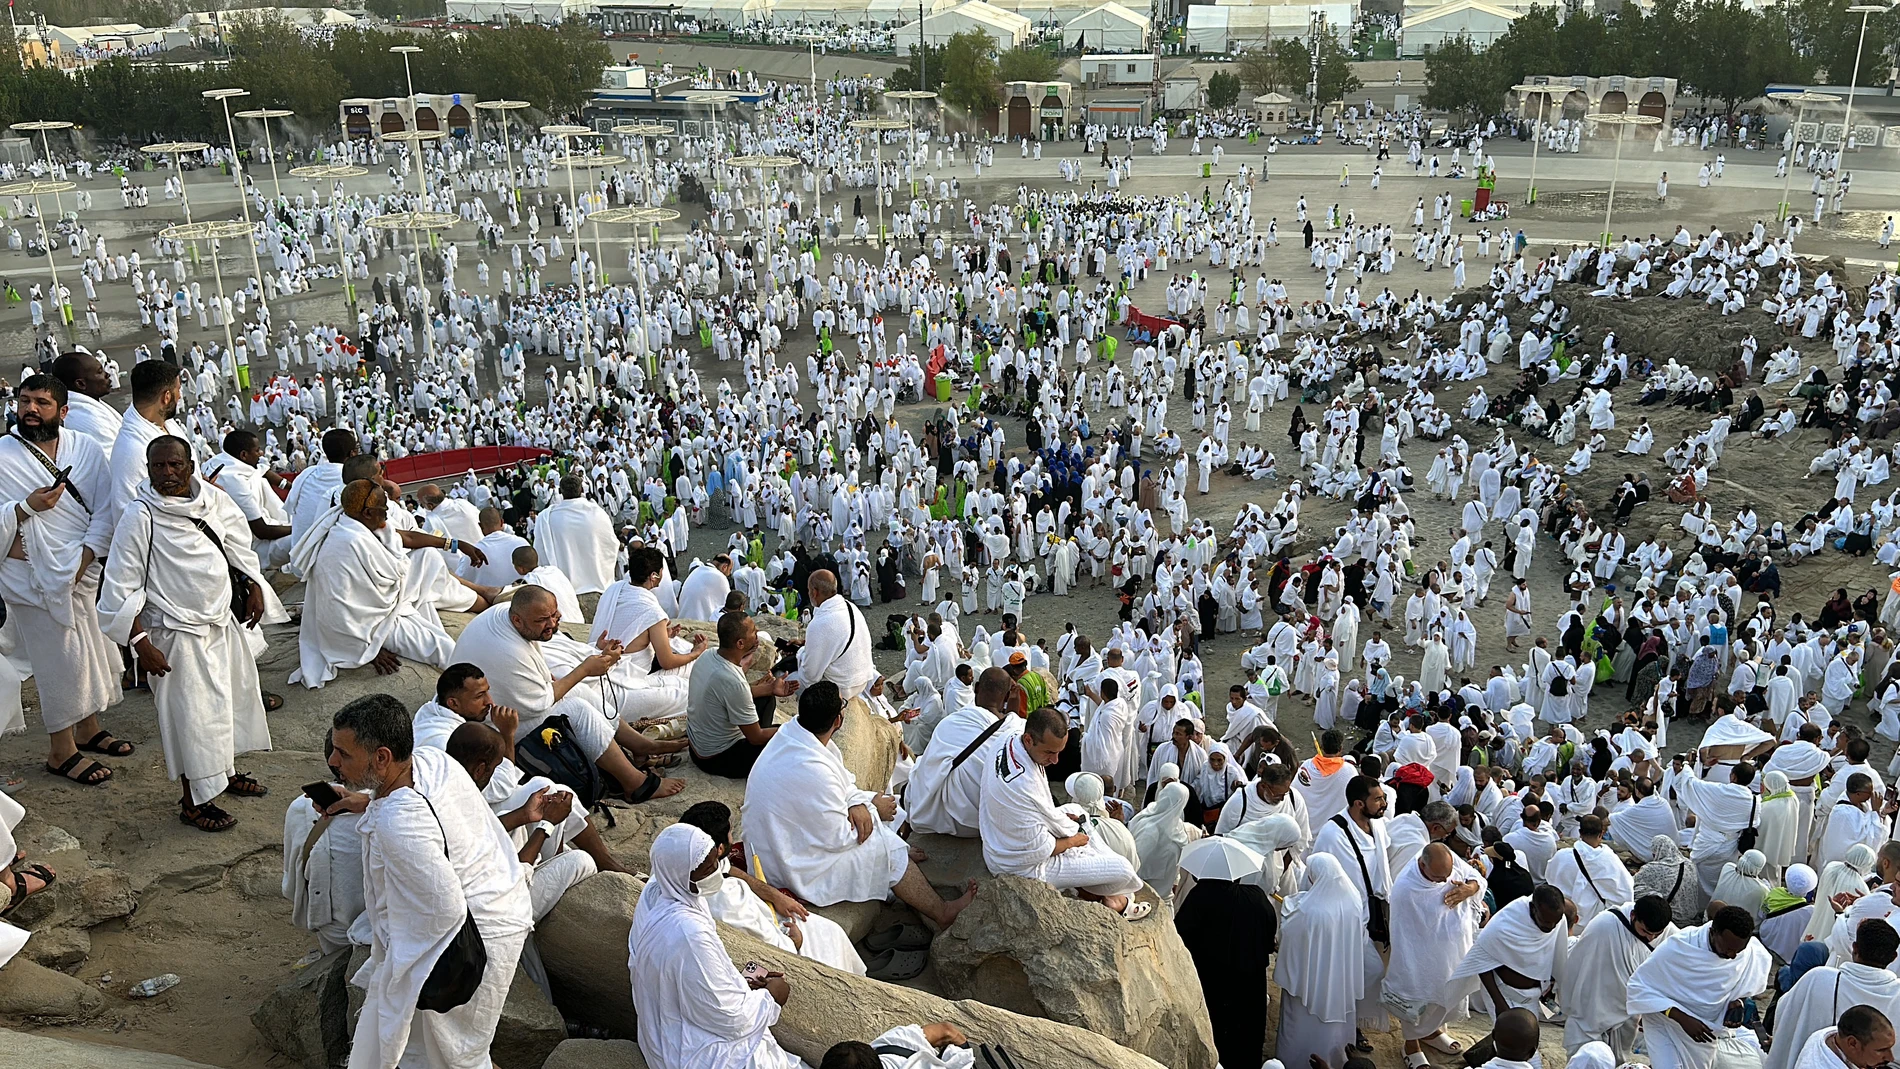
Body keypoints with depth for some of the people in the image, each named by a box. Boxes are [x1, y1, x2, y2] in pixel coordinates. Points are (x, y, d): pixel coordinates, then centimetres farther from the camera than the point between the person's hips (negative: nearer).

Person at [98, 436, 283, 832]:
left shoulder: (215, 501, -2)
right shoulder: (140, 516, -18)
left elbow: (240, 546, 18)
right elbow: (121, 587, -15)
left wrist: (254, 587, 15)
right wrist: (140, 643, -18)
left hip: (222, 622, 7)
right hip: (177, 633, -7)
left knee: (235, 695, 20)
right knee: (191, 713, -1)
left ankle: (227, 771, 42)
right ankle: (193, 800, 15)